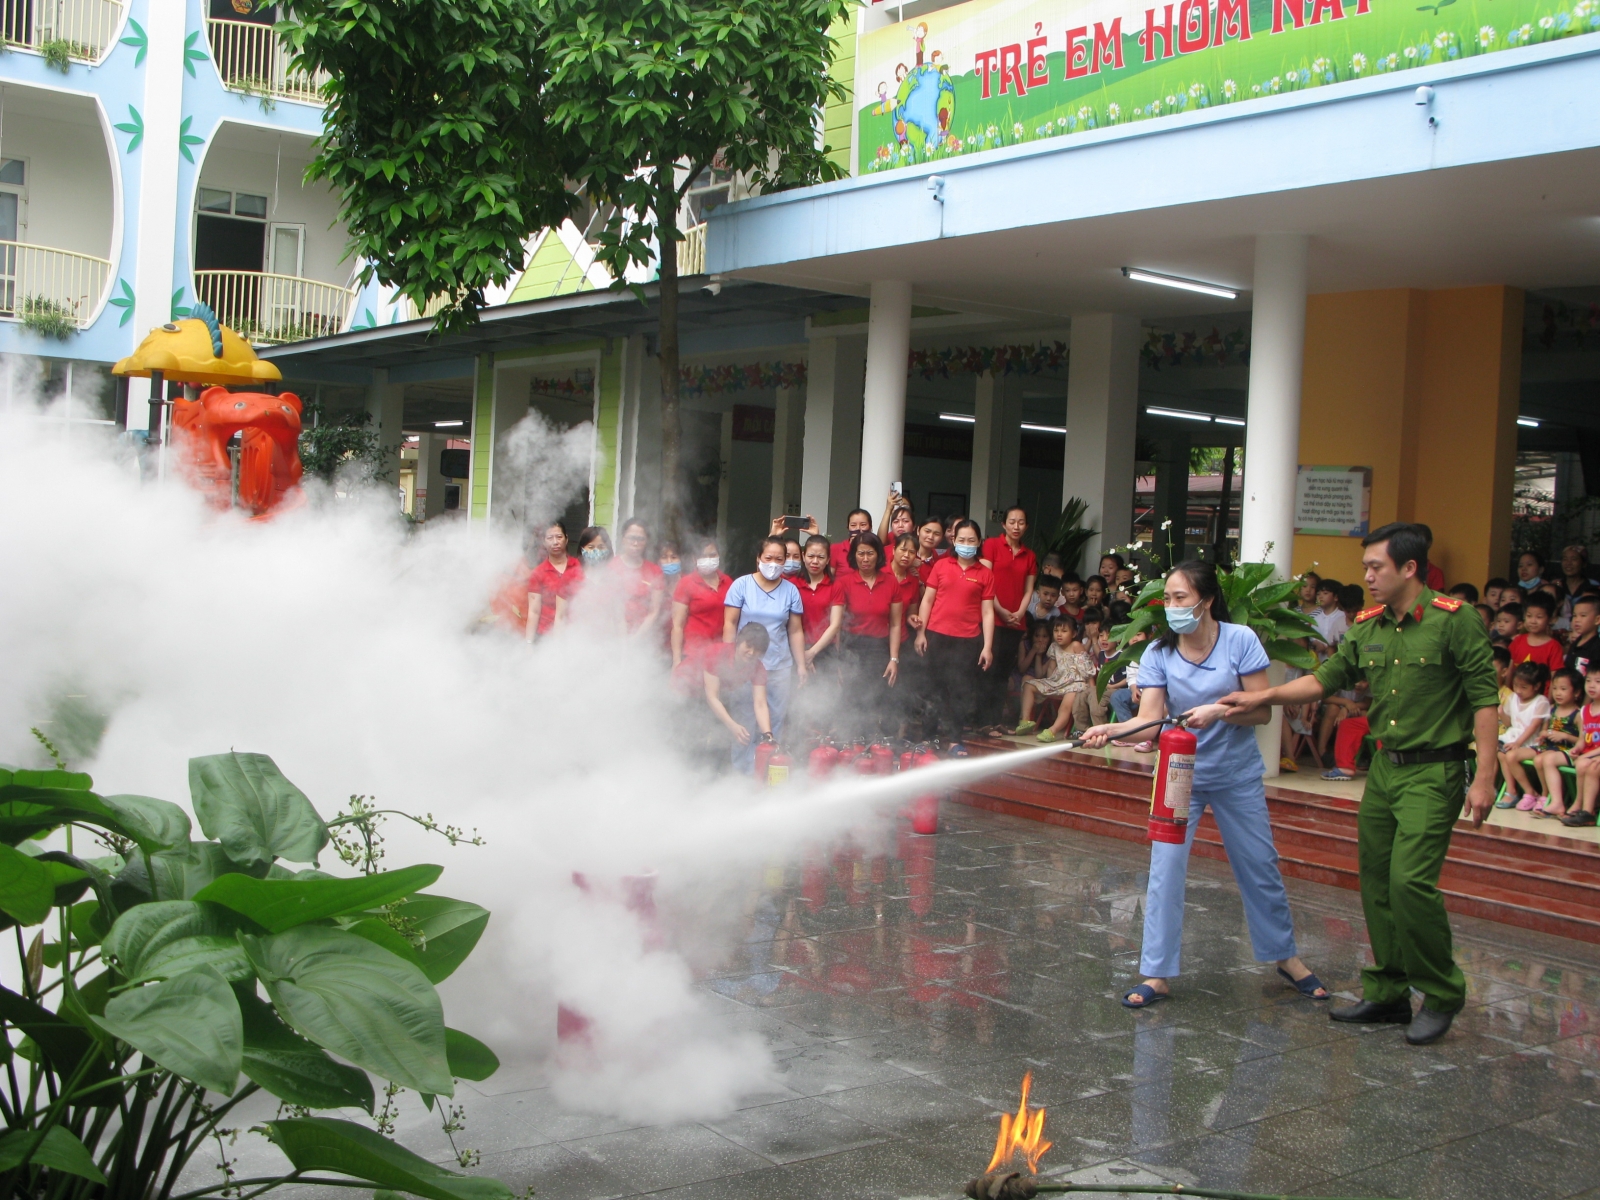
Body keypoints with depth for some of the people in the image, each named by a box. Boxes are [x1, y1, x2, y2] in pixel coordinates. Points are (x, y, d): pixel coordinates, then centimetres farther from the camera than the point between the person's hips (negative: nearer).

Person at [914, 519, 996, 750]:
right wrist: (920, 632, 1)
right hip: (937, 636, 1)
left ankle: (953, 739, 3)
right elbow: (927, 600, 7)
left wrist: (987, 646, -3)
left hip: (968, 640, -1)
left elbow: (987, 612, 2)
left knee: (962, 690, -2)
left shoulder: (985, 574, 4)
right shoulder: (941, 566, 5)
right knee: (939, 687, 6)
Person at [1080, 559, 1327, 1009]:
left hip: (1238, 774, 0)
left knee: (1260, 866, 11)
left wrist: (1217, 711, -28)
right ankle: (1157, 974, 1)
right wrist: (1111, 730, -36)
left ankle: (1285, 955, 32)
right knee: (1165, 869, -7)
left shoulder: (1240, 640, -13)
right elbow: (1149, 718, -18)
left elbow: (1262, 711, -12)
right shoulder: (1158, 654, -9)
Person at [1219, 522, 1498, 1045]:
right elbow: (1326, 677, 10)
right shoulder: (1367, 627, 8)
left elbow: (1485, 697, -12)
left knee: (1410, 880, -15)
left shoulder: (1452, 619, -11)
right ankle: (1387, 992, 23)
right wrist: (1262, 697, -1)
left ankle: (1441, 995, 3)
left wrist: (1485, 776, -16)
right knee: (1375, 881, 10)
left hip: (1434, 772, -7)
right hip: (1385, 767, 7)